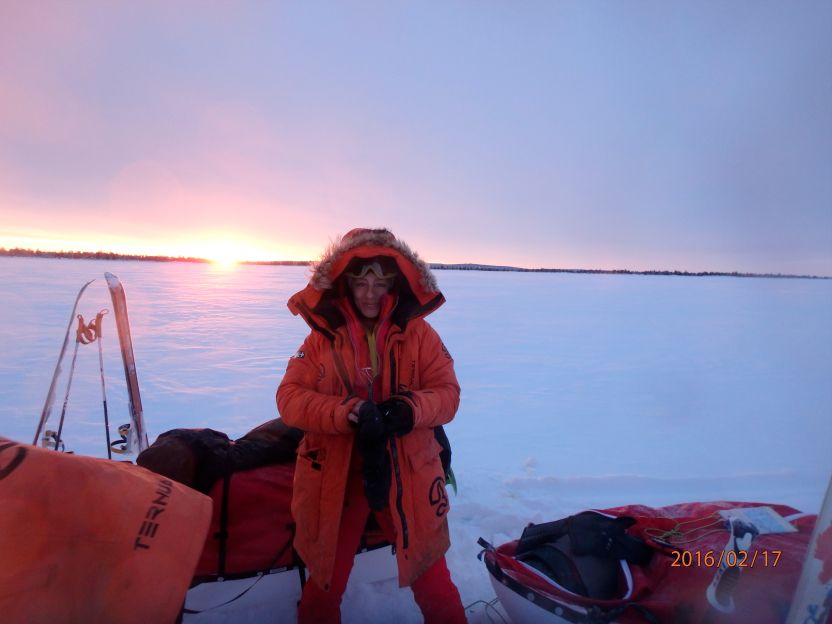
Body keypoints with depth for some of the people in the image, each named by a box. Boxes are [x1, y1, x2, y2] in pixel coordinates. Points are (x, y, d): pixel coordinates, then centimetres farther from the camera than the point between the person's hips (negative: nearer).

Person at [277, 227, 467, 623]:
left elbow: (448, 394, -5)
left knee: (431, 580, 13)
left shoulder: (419, 333, -3)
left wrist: (410, 409, -27)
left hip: (406, 475, 0)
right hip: (335, 476, 1)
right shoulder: (323, 336, -2)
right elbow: (289, 397, -8)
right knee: (326, 580, 18)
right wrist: (348, 413, -26)